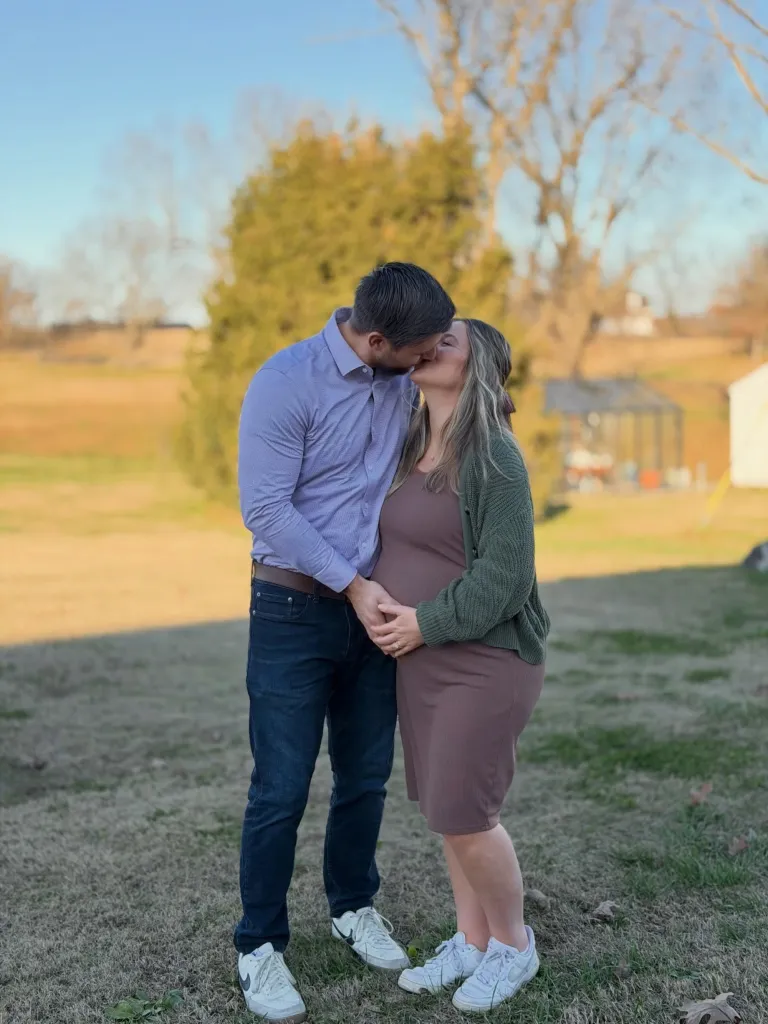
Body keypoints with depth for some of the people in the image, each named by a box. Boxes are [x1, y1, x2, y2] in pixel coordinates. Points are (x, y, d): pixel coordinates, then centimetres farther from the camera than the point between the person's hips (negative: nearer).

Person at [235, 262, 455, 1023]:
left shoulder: (404, 383, 3)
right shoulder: (286, 382, -17)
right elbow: (266, 508, -19)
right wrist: (352, 584, -18)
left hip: (374, 608, 6)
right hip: (295, 609, -5)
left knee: (366, 776, 14)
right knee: (282, 788, -1)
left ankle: (353, 908, 35)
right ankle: (260, 945, 15)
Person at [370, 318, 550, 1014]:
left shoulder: (493, 456, -16)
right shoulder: (412, 450, 8)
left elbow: (504, 575, -19)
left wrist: (425, 622, -16)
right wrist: (381, 601, 2)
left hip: (485, 662, -7)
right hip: (422, 660, 7)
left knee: (462, 814, -4)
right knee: (447, 810, 13)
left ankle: (513, 945, 19)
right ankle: (471, 943, 29)